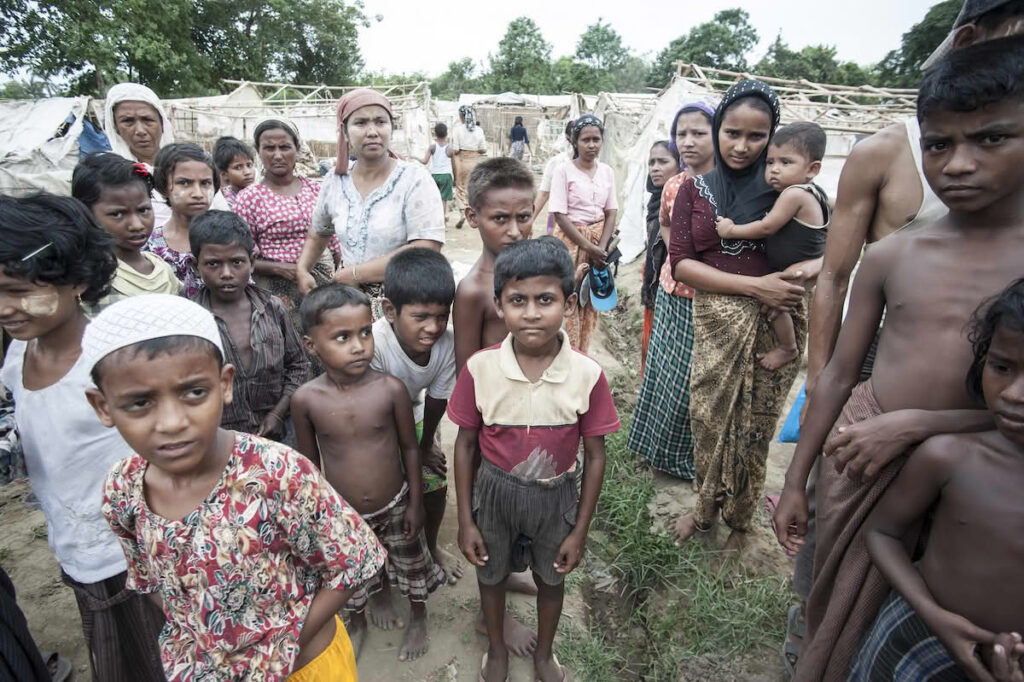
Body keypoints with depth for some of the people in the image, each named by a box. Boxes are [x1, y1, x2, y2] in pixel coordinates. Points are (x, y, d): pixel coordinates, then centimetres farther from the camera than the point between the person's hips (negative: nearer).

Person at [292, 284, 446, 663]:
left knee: (412, 563, 23)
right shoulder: (306, 399, -19)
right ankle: (357, 623, 57)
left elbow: (410, 447, -9)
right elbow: (309, 461, -4)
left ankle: (418, 617, 54)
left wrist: (415, 503, -3)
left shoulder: (392, 388, -22)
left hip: (395, 506, 0)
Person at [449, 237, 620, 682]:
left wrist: (580, 531, -3)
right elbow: (466, 445, -7)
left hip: (555, 496, 0)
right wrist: (466, 521, -2)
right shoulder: (480, 368, -21)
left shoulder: (587, 374, -22)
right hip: (495, 492, 0)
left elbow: (594, 456, -9)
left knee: (551, 579, 24)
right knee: (491, 575, 24)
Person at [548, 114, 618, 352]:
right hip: (570, 241, -4)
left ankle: (582, 357, 23)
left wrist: (602, 247, -9)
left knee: (592, 301, 9)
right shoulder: (563, 170, -8)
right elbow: (560, 215, -12)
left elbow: (611, 213, 5)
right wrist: (588, 246, -16)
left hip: (599, 242, 5)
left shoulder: (607, 171, 5)